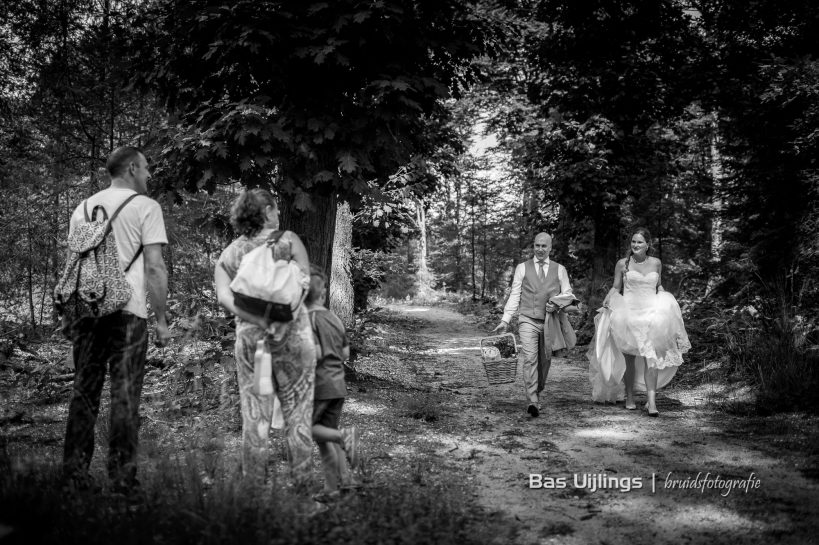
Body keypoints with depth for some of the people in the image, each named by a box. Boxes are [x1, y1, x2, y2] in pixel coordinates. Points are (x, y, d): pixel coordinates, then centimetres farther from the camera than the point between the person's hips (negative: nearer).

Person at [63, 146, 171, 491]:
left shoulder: (83, 207, 16)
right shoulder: (145, 207, -2)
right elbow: (154, 268, -7)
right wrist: (161, 320, -3)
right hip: (127, 312, -5)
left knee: (84, 392, 12)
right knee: (124, 396, 0)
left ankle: (74, 472, 13)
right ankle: (122, 478, 1)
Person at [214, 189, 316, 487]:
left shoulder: (228, 254, 10)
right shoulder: (288, 240, 3)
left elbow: (224, 297, -6)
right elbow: (304, 283, -12)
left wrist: (259, 321, -12)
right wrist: (282, 317, -17)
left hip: (249, 337, 2)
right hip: (294, 336, -2)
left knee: (255, 417, 9)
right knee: (297, 415, 6)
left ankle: (254, 485, 13)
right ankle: (301, 483, 9)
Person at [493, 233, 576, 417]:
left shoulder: (559, 269, 10)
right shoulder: (522, 268, 8)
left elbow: (568, 295, 10)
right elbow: (514, 296, 6)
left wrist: (557, 302, -12)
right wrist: (505, 320, -2)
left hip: (549, 322, 2)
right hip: (528, 320, -2)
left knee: (545, 360, 8)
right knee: (530, 359, -16)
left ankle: (537, 394, 28)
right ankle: (532, 402, -22)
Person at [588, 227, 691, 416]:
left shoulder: (656, 263, 10)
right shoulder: (622, 264, 4)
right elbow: (615, 288, 9)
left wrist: (666, 302, 5)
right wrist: (608, 300, -10)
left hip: (651, 313, 1)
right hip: (628, 313, -1)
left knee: (651, 357, -11)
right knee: (629, 358, 5)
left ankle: (651, 401, -15)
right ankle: (629, 397, 20)